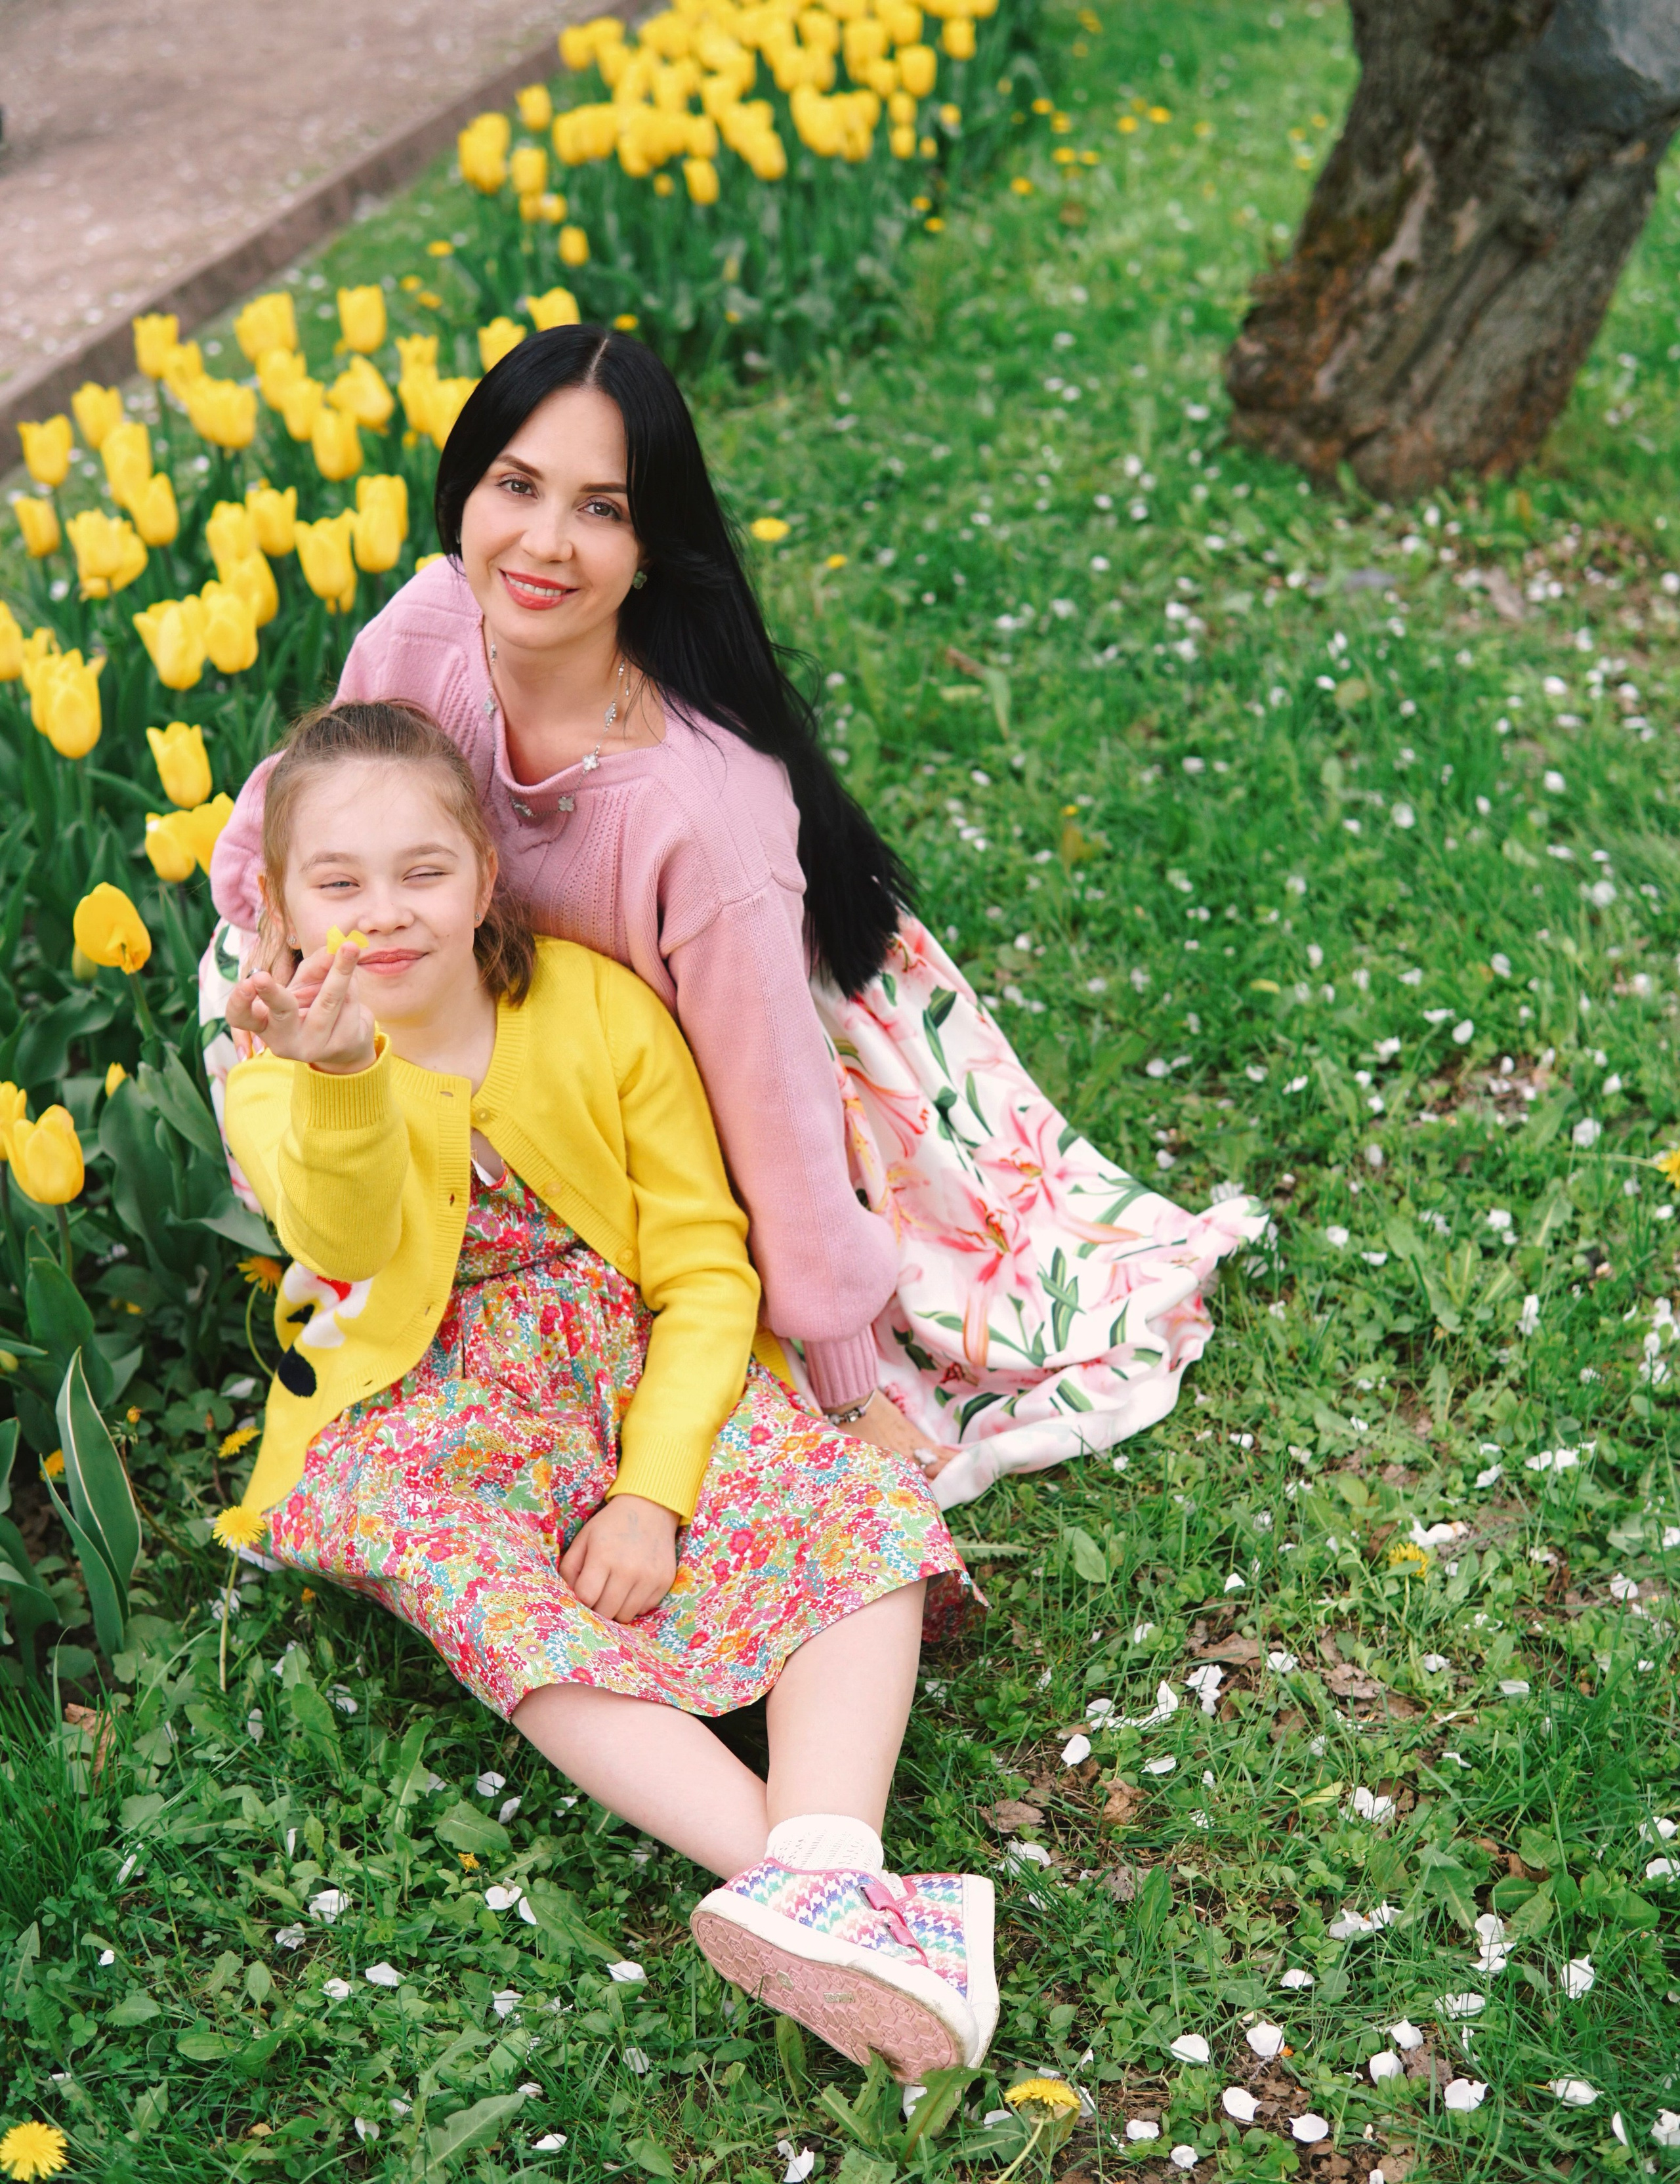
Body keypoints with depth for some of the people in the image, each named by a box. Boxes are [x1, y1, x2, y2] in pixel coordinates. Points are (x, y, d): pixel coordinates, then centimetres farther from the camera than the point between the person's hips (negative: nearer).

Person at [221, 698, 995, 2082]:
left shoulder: (603, 1013, -4)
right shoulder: (284, 1079, -6)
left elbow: (705, 1271, -3)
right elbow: (347, 1235, -30)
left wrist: (654, 1492, -16)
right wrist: (342, 1076, -53)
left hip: (641, 1386, 2)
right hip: (422, 1422, -1)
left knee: (865, 1506, -23)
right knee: (506, 1603, -32)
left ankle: (825, 1871, -42)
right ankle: (833, 1892, -43)